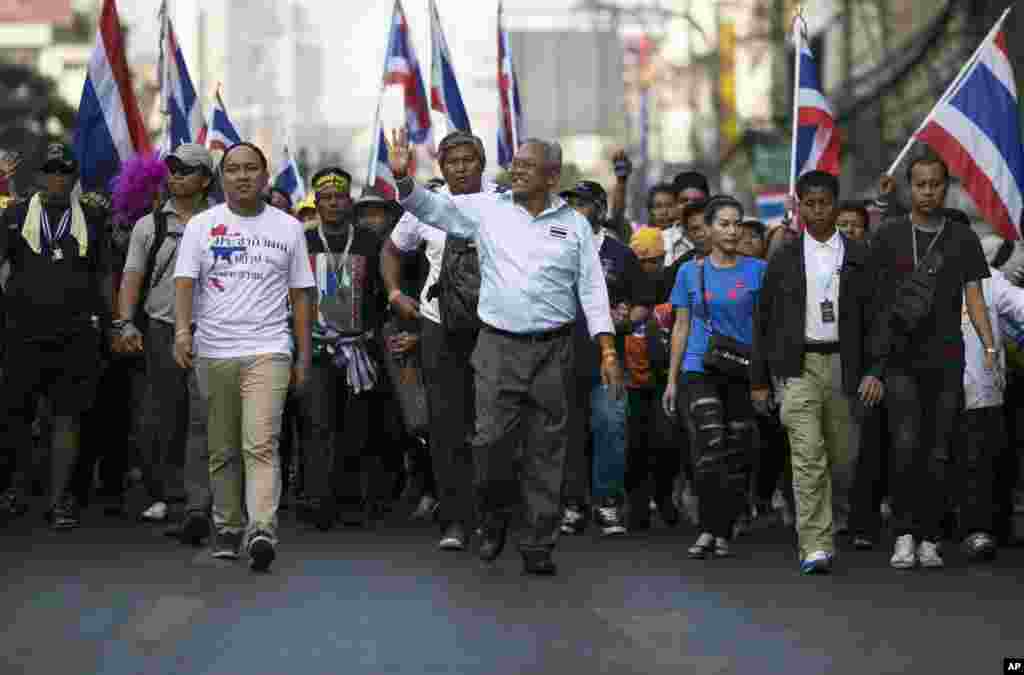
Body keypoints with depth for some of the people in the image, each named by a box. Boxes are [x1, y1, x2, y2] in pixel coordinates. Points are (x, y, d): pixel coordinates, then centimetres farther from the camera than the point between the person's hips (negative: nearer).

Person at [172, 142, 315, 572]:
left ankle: (262, 531, -25)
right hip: (213, 353, 2)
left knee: (261, 444, -16)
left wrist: (304, 355, 6)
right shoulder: (202, 226, 6)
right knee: (223, 450, 10)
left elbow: (300, 295, 10)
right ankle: (227, 528, 22)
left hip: (267, 351, -2)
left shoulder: (287, 228, 8)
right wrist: (182, 331, -21)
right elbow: (185, 282, -4)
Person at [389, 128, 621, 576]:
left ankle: (538, 547, 10)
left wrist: (608, 350, -3)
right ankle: (494, 521, 17)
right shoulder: (487, 210, 5)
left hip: (553, 351, 1)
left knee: (545, 452, 3)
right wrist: (402, 177, -22)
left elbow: (592, 288, 5)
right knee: (490, 440, -9)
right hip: (498, 346, 0)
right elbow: (431, 207, -3)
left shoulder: (574, 224, 6)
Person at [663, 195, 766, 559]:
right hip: (698, 370, -1)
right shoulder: (690, 272, 8)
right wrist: (672, 379, 9)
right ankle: (708, 528, -11)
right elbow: (681, 327, 12)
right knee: (710, 446, -18)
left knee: (736, 456, 1)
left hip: (742, 374, 1)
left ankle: (722, 533, 11)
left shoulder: (756, 270, 5)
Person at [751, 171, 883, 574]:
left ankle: (821, 521, 34)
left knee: (842, 458, 7)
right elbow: (764, 322, 11)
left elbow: (875, 318, 3)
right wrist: (759, 381, 8)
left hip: (844, 367, 1)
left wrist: (875, 371, -8)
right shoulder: (784, 260, 8)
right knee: (808, 455, -12)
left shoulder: (858, 258, 6)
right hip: (799, 367, -1)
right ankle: (815, 546, -15)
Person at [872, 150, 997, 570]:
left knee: (937, 453, 3)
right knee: (905, 444, -16)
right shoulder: (889, 235, 6)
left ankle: (929, 539, 10)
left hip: (946, 358, 1)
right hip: (901, 358, -1)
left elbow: (974, 298, 6)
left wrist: (990, 347, -6)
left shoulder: (962, 237, 8)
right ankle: (904, 534, -8)